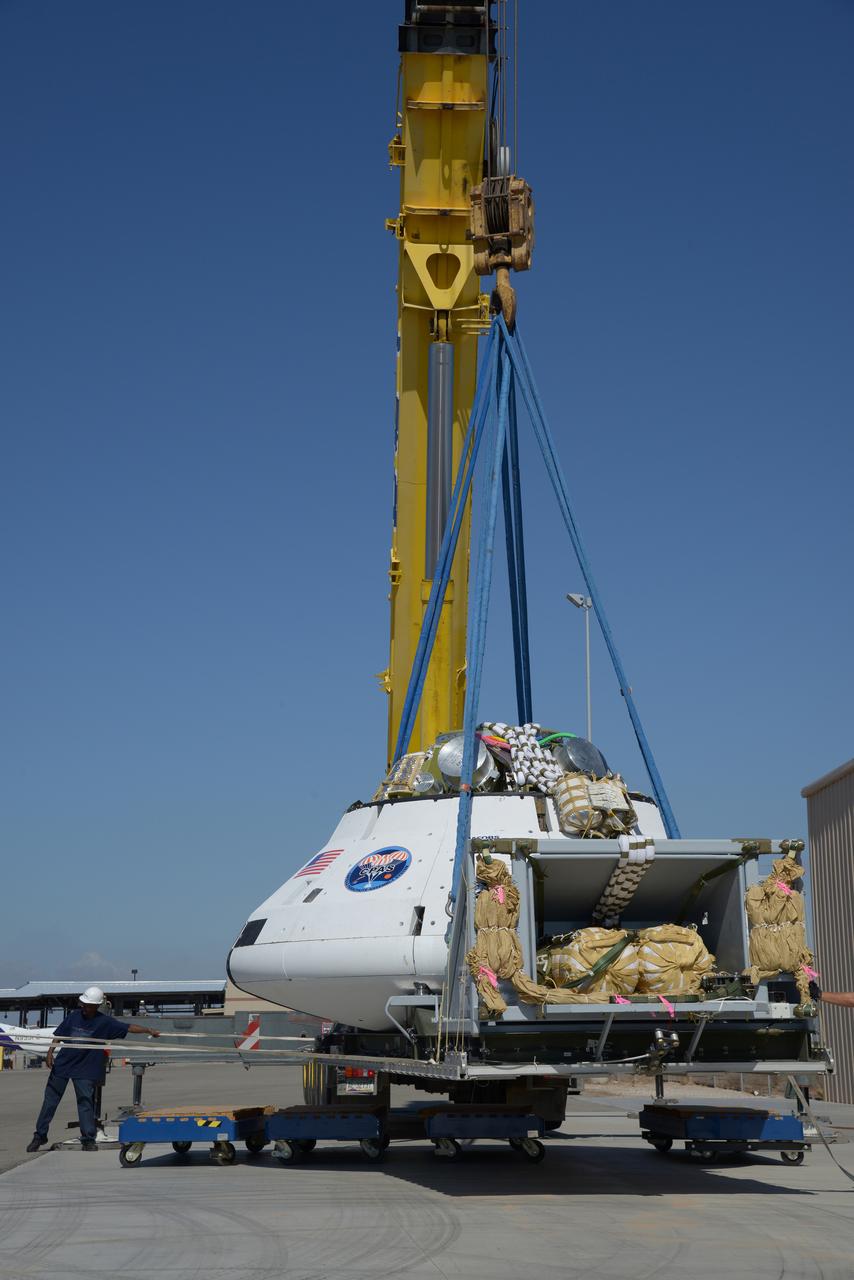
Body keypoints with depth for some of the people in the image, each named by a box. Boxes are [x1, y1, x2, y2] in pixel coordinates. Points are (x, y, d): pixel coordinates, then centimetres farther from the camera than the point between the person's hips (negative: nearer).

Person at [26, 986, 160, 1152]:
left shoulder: (105, 1022, -9)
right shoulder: (74, 1015, -3)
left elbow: (128, 1027, -13)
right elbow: (59, 1035, 4)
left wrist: (147, 1030, -23)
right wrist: (50, 1051, -8)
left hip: (85, 1069, -2)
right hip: (62, 1063, 2)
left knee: (85, 1101, -3)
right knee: (50, 1099, 8)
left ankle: (88, 1139, 5)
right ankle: (40, 1135, 20)